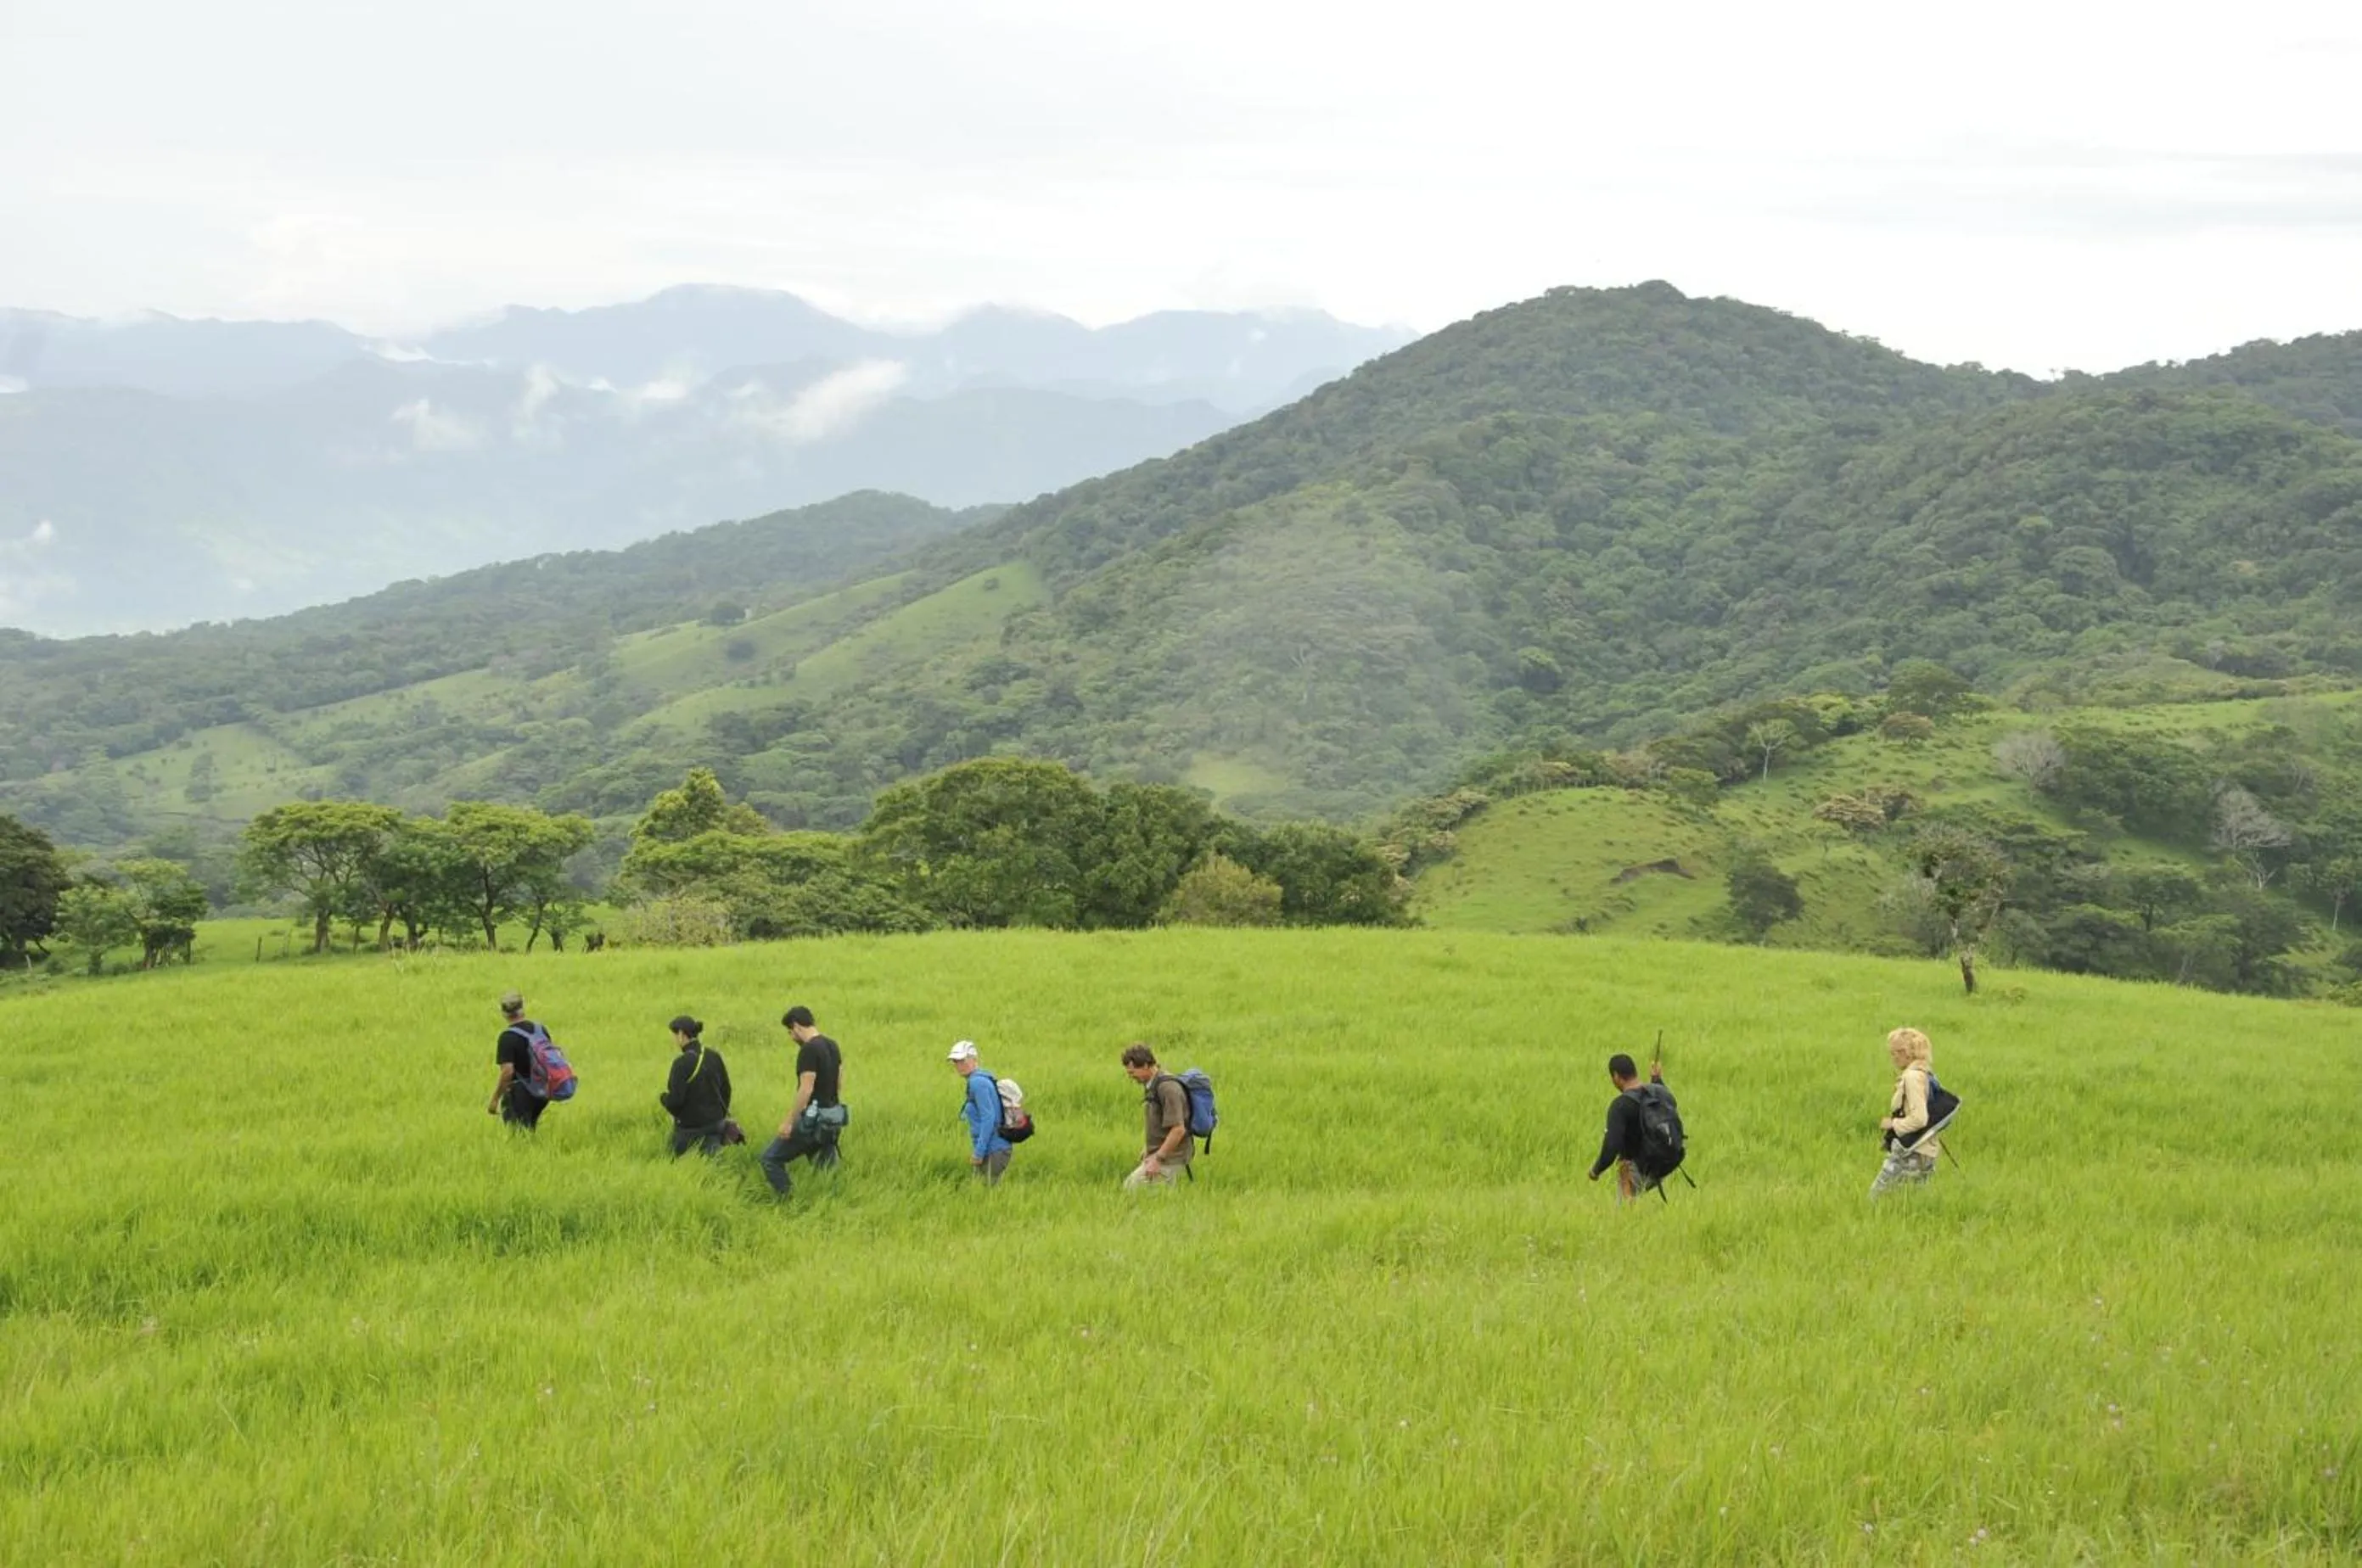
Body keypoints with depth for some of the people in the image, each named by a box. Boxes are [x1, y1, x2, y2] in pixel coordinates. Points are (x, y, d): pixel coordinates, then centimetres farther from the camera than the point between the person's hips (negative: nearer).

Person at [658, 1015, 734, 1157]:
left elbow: (674, 1101, -20)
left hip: (690, 1128, -6)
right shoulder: (714, 1056, 2)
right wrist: (722, 1113, 24)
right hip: (715, 1123, 6)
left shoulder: (682, 1063, -19)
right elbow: (726, 1089, 11)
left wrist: (662, 1097, 2)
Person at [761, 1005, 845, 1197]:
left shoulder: (808, 1050, -16)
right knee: (825, 1167, 14)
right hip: (834, 1117, 9)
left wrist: (789, 1122, -18)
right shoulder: (832, 1046, 11)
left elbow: (806, 1089, -22)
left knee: (771, 1159, -3)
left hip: (814, 1118, -9)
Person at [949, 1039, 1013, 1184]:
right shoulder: (982, 1079, 15)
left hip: (992, 1151, -10)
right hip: (997, 1149, 10)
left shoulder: (977, 1082, -13)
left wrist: (978, 1153, -21)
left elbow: (988, 1118, -21)